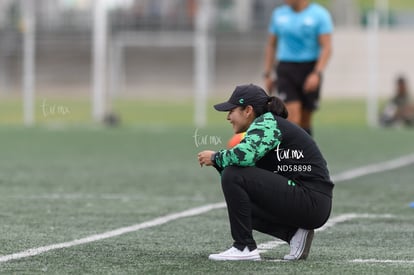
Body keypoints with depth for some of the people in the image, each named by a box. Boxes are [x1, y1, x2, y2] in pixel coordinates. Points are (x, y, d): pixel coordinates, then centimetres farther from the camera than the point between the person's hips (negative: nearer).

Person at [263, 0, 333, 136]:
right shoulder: (278, 14, 8)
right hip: (286, 70, 1)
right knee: (293, 115, -16)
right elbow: (271, 45, 16)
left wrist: (317, 73, -21)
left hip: (310, 71, -1)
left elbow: (326, 47, -9)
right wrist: (267, 74, 11)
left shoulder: (320, 14, -3)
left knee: (305, 119, 7)